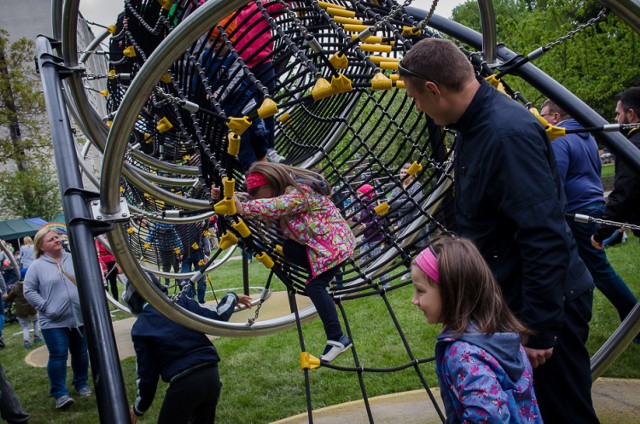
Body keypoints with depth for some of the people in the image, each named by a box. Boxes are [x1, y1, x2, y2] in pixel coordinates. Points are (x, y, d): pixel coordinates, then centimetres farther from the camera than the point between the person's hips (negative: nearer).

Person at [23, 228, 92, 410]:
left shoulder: (73, 259, 4)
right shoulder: (37, 266, -4)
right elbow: (29, 291, -3)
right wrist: (45, 307, -11)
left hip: (80, 317, 3)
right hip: (54, 321, -3)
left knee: (81, 353, 13)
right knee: (58, 356, -5)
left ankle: (82, 384, 30)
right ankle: (60, 393, 5)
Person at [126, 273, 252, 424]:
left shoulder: (139, 328, 2)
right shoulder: (180, 300, 5)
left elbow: (147, 374, 4)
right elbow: (216, 318, 1)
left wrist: (138, 408, 18)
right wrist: (233, 297, 19)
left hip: (183, 383, -4)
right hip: (212, 374, 5)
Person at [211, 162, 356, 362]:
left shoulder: (300, 191, -24)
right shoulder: (284, 192, 4)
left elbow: (273, 207, -42)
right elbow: (254, 203, -2)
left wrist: (242, 208, -46)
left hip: (333, 241, -9)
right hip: (315, 243, 9)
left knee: (315, 286, -18)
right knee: (288, 250, -14)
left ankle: (337, 339, -11)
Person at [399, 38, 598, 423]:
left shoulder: (509, 132, -27)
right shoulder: (472, 126, 4)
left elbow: (546, 238, -29)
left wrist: (540, 329, -24)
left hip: (547, 303, -9)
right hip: (507, 297, 10)